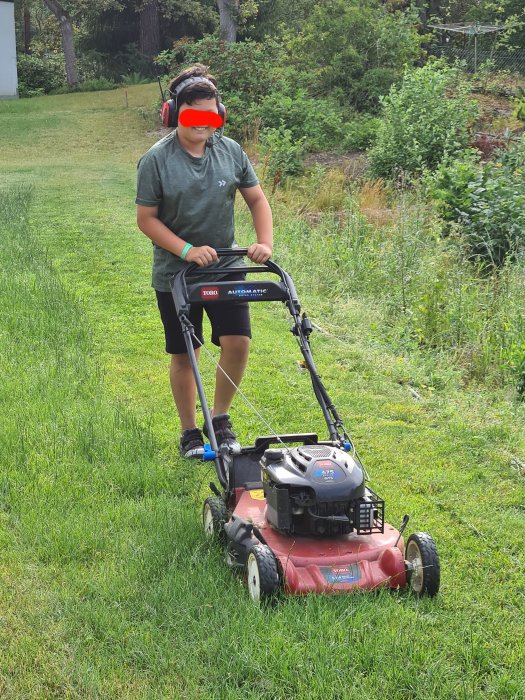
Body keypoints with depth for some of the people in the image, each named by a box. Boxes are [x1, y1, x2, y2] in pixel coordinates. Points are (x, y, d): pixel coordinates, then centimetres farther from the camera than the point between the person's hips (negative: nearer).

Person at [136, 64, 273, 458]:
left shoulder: (231, 151, -1)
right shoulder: (157, 160, -11)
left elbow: (257, 200, 6)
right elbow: (146, 218, -9)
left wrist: (265, 242, -9)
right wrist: (187, 250, -20)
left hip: (226, 267, 3)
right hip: (176, 274, -2)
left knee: (237, 342, -8)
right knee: (184, 355, 7)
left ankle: (221, 419, 15)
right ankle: (190, 432, 22)